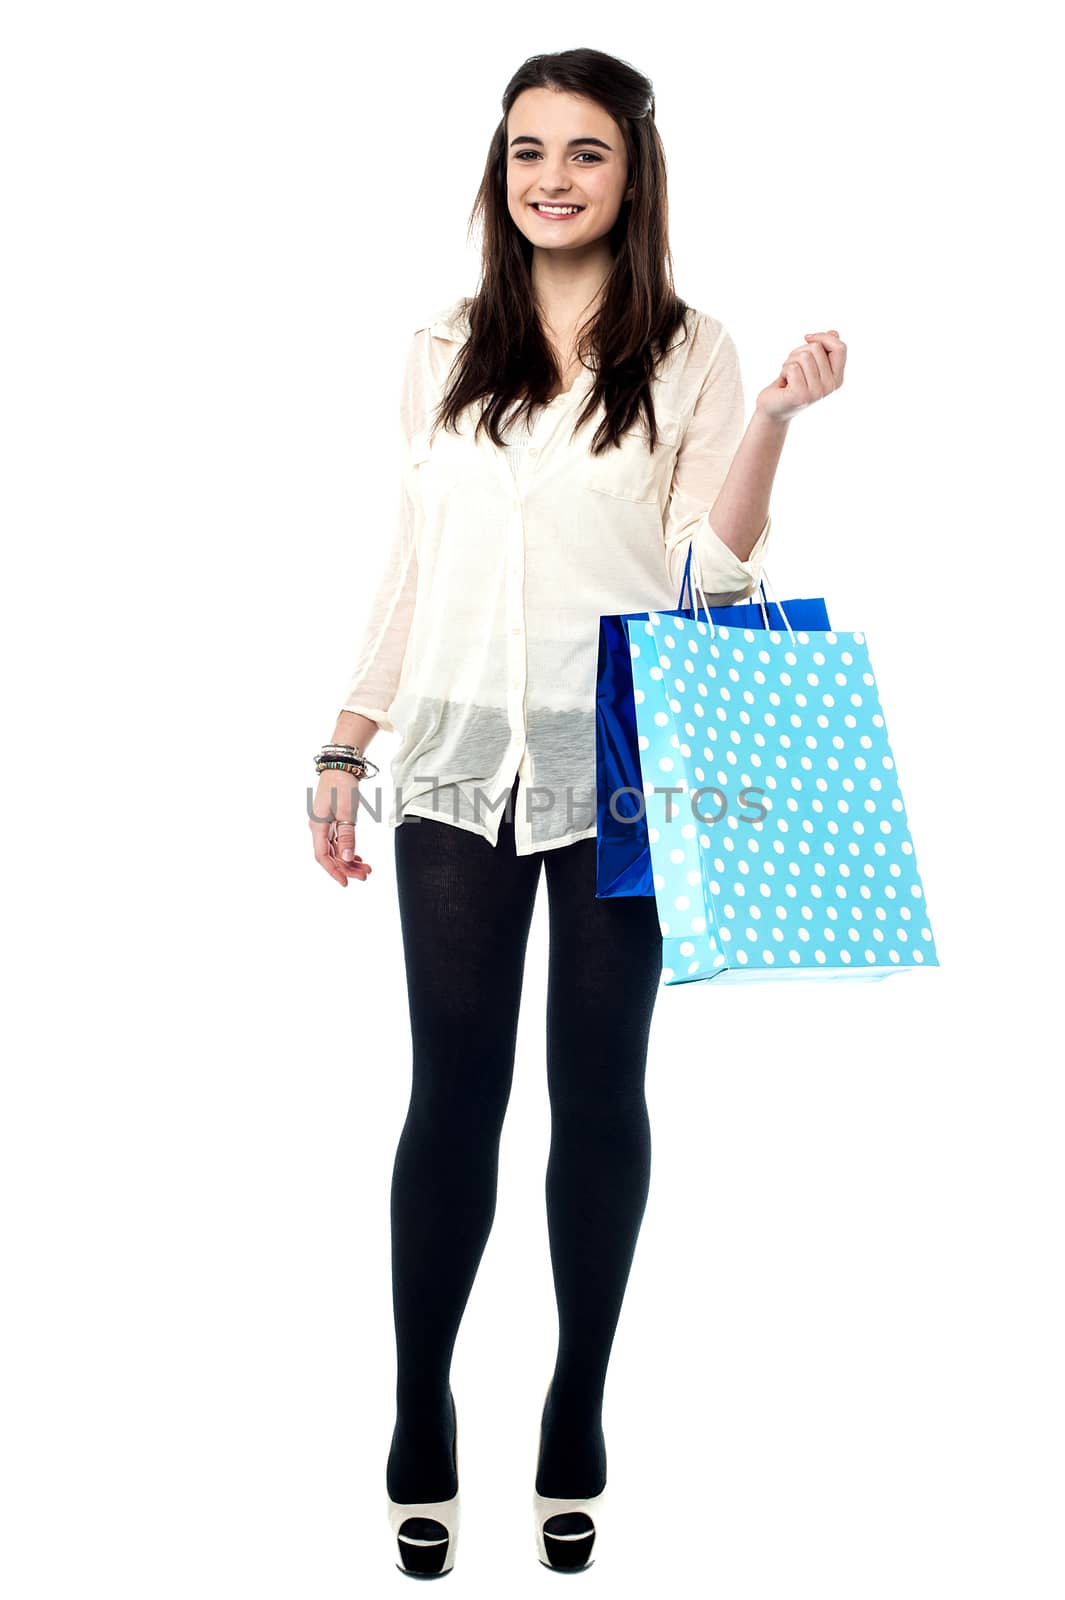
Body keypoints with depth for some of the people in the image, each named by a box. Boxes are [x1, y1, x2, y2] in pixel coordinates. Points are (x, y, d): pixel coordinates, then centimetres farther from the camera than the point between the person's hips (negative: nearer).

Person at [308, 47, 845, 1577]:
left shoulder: (688, 353, 3)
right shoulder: (446, 350, 11)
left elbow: (713, 565, -3)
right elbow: (412, 562, 14)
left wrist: (773, 416, -15)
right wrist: (349, 744, 11)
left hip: (619, 771, -1)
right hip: (460, 762, 2)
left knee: (599, 1092, 6)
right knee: (454, 1094, 2)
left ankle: (576, 1423, 19)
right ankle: (420, 1424, 15)